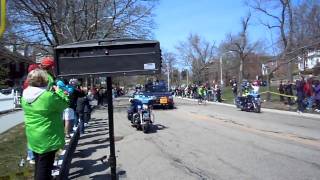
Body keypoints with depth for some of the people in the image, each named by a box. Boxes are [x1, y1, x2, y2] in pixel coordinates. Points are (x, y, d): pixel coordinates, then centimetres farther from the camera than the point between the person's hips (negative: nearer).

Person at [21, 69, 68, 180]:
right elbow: (64, 104, -10)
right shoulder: (49, 96, -24)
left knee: (38, 164, 23)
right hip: (47, 137, -7)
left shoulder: (25, 96, 0)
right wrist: (59, 91, 4)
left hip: (33, 137, 7)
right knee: (44, 166, 4)